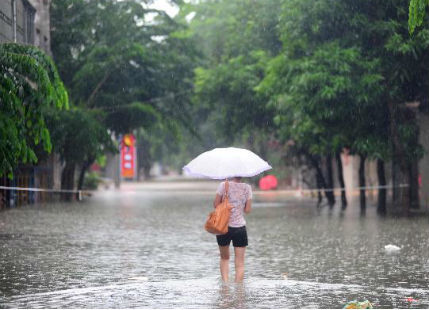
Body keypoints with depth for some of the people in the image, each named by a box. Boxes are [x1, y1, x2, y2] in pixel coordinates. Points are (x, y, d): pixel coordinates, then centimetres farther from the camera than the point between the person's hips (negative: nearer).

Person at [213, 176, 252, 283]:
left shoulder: (224, 185, -7)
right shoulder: (247, 188, -3)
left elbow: (216, 204, -6)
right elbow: (247, 210, 0)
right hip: (240, 228, 0)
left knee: (224, 258, 19)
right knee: (240, 263, 5)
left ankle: (225, 282, 5)